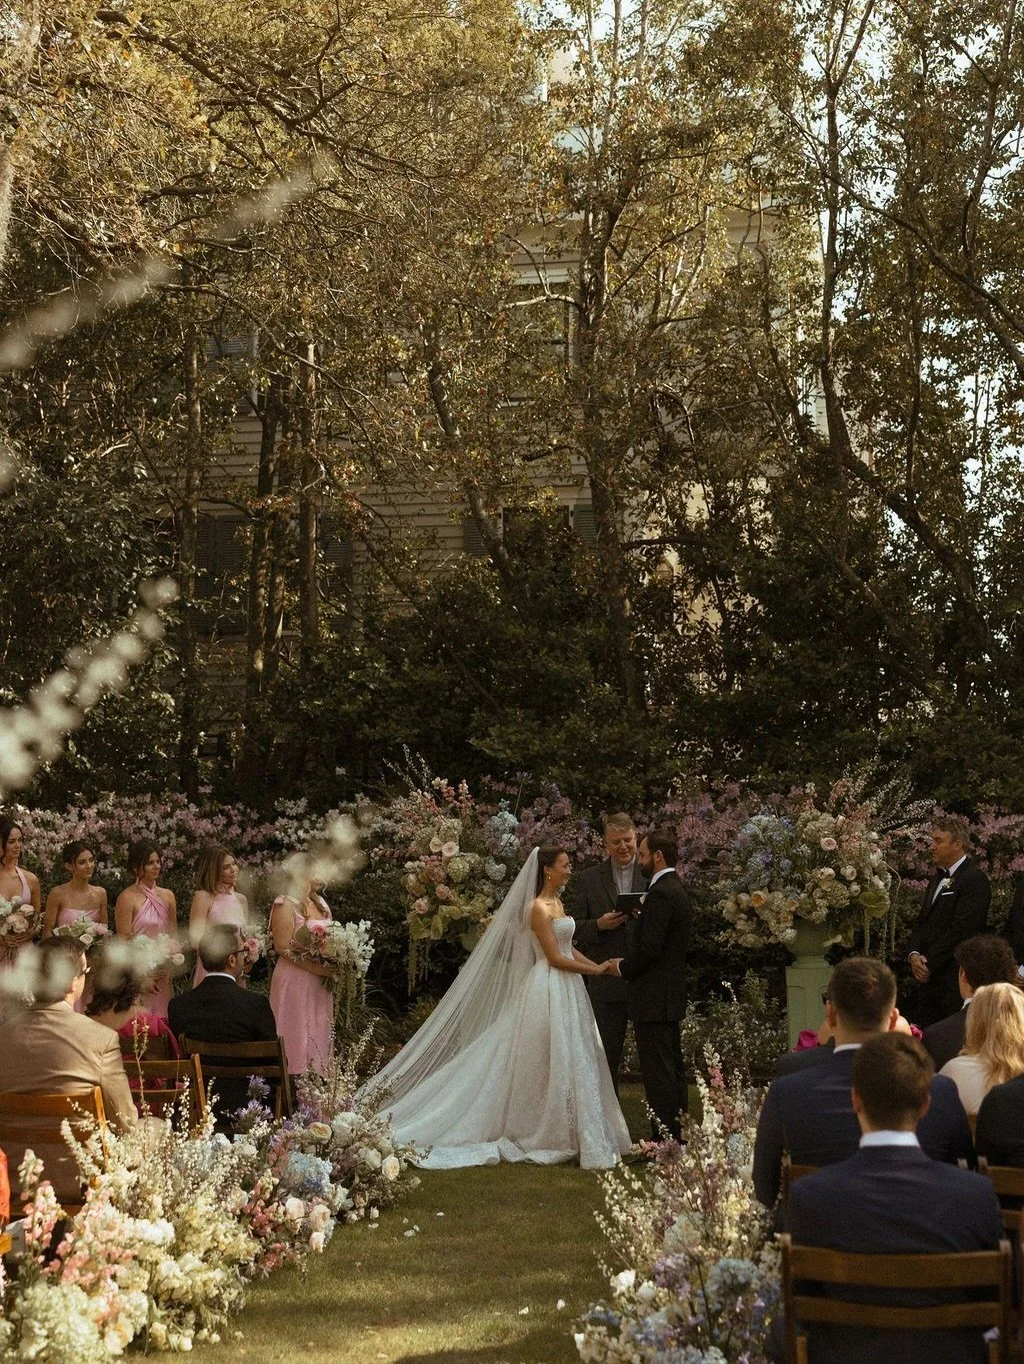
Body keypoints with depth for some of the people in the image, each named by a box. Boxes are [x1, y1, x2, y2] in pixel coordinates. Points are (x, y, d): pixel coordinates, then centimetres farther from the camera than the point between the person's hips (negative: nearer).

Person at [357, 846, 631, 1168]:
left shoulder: (556, 903, 13)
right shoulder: (538, 908, -15)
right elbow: (555, 957, -17)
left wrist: (597, 965, 5)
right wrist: (595, 970, -13)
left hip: (567, 992, 9)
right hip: (550, 991, -9)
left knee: (568, 1062, 9)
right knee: (551, 1062, -4)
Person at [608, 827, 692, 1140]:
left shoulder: (660, 894, -17)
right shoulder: (676, 890, 15)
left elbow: (649, 948, -22)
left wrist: (623, 968, -6)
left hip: (653, 997, -11)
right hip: (670, 995, 11)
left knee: (657, 1071, -8)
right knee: (673, 1068, 13)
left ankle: (663, 1139, -7)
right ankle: (676, 1135, 19)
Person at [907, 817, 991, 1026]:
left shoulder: (975, 879, -10)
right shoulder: (938, 878, 19)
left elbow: (960, 930, -17)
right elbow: (922, 922, 18)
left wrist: (929, 964, -14)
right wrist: (914, 954, -1)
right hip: (929, 977, 8)